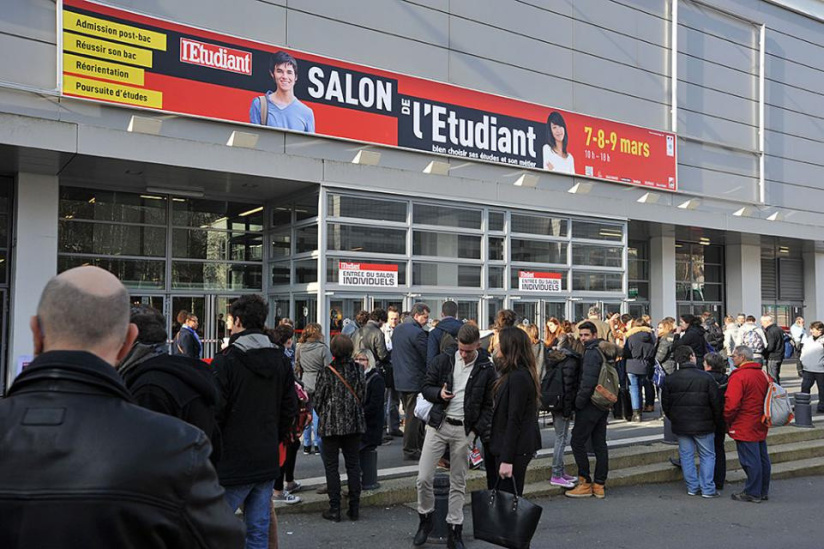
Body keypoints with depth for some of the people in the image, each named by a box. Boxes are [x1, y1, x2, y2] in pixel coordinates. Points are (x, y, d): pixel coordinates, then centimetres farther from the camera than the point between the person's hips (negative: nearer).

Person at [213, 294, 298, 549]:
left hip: (232, 464, -6)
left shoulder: (225, 362, -12)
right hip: (268, 461, 6)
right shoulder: (282, 361, 8)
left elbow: (214, 414, -13)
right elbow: (290, 409, 11)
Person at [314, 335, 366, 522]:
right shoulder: (358, 370, -2)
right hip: (354, 423, 3)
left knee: (331, 466, 6)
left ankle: (334, 509, 7)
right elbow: (362, 396, 4)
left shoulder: (326, 372, -11)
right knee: (353, 464, 11)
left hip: (331, 424, -3)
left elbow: (318, 399, -5)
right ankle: (354, 508, 14)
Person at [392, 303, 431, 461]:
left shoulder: (397, 329, 11)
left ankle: (419, 445, 26)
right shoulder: (417, 332, -18)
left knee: (410, 414, 17)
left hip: (400, 380, 9)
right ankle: (410, 450, 5)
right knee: (413, 416, 0)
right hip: (415, 381, -9)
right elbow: (427, 357, -15)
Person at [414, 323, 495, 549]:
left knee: (458, 483, 7)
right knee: (423, 478, -3)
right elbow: (426, 387, 6)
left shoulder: (486, 369, -2)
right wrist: (438, 393, -16)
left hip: (464, 430, -1)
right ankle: (425, 519, 21)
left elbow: (488, 405, 2)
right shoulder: (443, 360, 0)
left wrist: (482, 434, -9)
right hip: (438, 425, 1)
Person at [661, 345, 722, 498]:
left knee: (686, 456, 11)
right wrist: (716, 421, 8)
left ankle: (692, 487, 15)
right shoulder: (705, 377, -10)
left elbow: (665, 404, 4)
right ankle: (708, 489, 8)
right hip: (703, 425, -2)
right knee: (707, 456, 8)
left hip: (681, 425, 3)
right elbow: (716, 402, -7)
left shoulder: (669, 379, -1)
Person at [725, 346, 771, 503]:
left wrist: (727, 421, -6)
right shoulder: (762, 375, 8)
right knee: (762, 458, 15)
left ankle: (752, 493, 7)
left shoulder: (738, 377, -18)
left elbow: (731, 404, -23)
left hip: (745, 428, -9)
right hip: (761, 426, 9)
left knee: (750, 460, -1)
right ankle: (763, 491, 25)